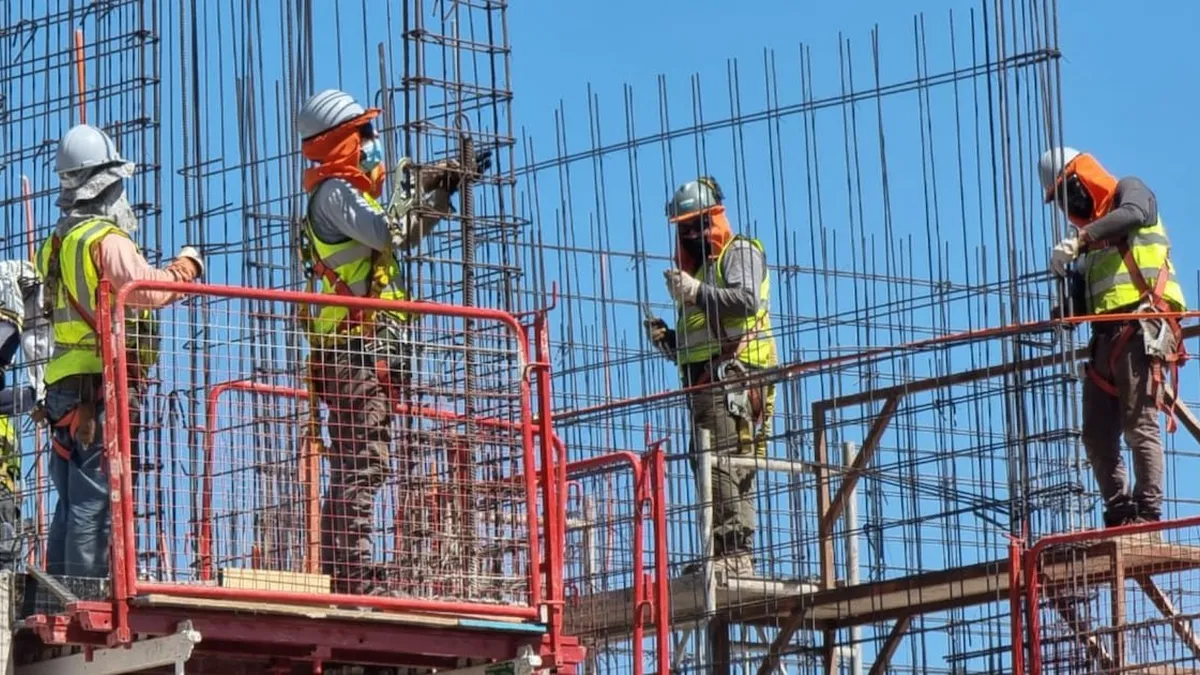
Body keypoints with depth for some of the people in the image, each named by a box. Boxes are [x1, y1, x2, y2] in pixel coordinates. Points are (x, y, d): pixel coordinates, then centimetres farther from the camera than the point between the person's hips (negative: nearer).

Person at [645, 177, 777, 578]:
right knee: (709, 468, 2)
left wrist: (696, 293, -20)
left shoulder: (740, 253, 7)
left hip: (733, 372, -9)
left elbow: (747, 300, -14)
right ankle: (720, 555, -1)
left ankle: (736, 553, -24)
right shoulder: (697, 267, 32)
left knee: (725, 465, -19)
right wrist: (666, 340, 11)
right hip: (704, 383, 9)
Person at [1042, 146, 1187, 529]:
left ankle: (1148, 513, -16)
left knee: (1140, 425, -14)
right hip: (1107, 335, 9)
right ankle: (1119, 513, 5)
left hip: (1141, 327, -9)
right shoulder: (1093, 233, 28)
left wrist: (1080, 239, -27)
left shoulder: (1129, 191, 7)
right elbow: (1084, 301, 22)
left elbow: (1132, 214, -19)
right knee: (1098, 435, 2)